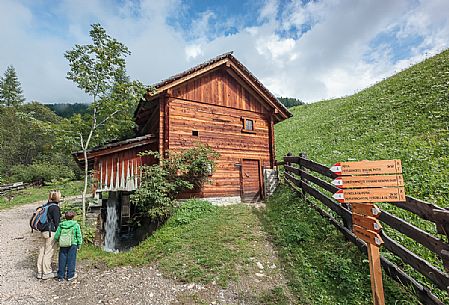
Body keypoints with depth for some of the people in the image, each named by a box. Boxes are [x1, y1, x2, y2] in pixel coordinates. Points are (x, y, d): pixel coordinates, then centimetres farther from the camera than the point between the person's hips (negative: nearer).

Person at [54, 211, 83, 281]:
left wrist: (58, 241, 24)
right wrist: (79, 245, 7)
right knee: (71, 260, 6)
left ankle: (60, 276, 22)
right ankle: (70, 275, 14)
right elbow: (79, 236, -5)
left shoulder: (61, 225, 2)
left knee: (62, 260, 14)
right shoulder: (76, 225, -6)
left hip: (62, 245, 3)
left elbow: (56, 236, 3)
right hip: (72, 245, -3)